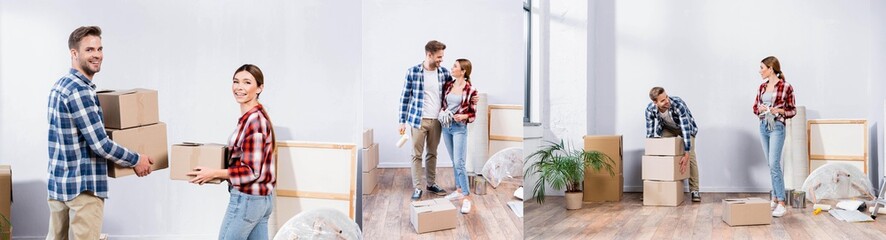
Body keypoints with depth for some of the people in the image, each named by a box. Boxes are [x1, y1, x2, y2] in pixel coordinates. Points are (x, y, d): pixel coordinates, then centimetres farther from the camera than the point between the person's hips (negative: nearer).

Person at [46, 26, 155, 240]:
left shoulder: (60, 85, 12)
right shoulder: (79, 90, -18)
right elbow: (100, 144, -20)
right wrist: (135, 160, -7)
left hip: (58, 181, 10)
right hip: (83, 185, -10)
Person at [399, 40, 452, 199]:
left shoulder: (444, 72, 1)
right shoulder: (413, 72, -8)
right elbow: (405, 97, -3)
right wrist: (402, 121, -5)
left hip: (437, 120, 3)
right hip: (418, 120, -3)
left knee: (432, 153, 14)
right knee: (417, 154, 2)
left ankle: (432, 184, 26)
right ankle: (417, 188, 9)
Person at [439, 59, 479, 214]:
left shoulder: (470, 90, -9)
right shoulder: (447, 86, 6)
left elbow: (473, 113, -4)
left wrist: (463, 116, -22)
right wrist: (442, 112, -3)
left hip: (460, 128, -6)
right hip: (446, 127, 6)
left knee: (459, 163, -11)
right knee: (454, 162, 13)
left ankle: (466, 197, -7)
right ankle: (459, 190, 24)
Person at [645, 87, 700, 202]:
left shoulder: (678, 104, -41)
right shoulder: (650, 109, -30)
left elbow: (686, 129, -42)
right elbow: (650, 133, -19)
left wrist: (687, 154, -45)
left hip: (685, 127, -3)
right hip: (667, 128, 3)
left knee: (691, 157, -14)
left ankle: (694, 191, -6)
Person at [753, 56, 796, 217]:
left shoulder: (786, 87, -7)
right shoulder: (762, 87, 10)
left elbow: (792, 111, -1)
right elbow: (755, 108, 15)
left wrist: (780, 110, -18)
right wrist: (760, 109, -7)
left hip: (777, 127, -6)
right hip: (763, 127, 6)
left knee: (774, 164, -13)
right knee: (771, 165, 11)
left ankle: (781, 204, -12)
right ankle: (775, 198, 18)